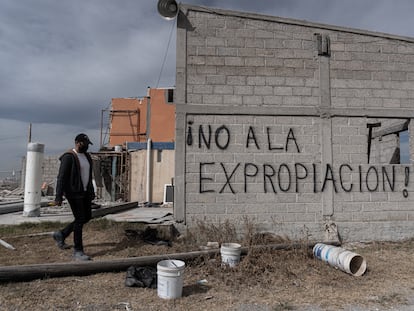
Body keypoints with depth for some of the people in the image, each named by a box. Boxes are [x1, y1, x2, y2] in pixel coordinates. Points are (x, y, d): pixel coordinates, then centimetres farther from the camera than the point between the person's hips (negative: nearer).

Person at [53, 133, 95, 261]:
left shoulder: (87, 156, 13)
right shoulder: (69, 157, -12)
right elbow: (61, 177, -15)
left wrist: (91, 192, 18)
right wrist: (58, 197, -19)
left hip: (85, 192, 9)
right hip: (74, 193, -9)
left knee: (87, 217, 12)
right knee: (80, 219, -7)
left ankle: (61, 234, 29)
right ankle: (78, 251, 3)